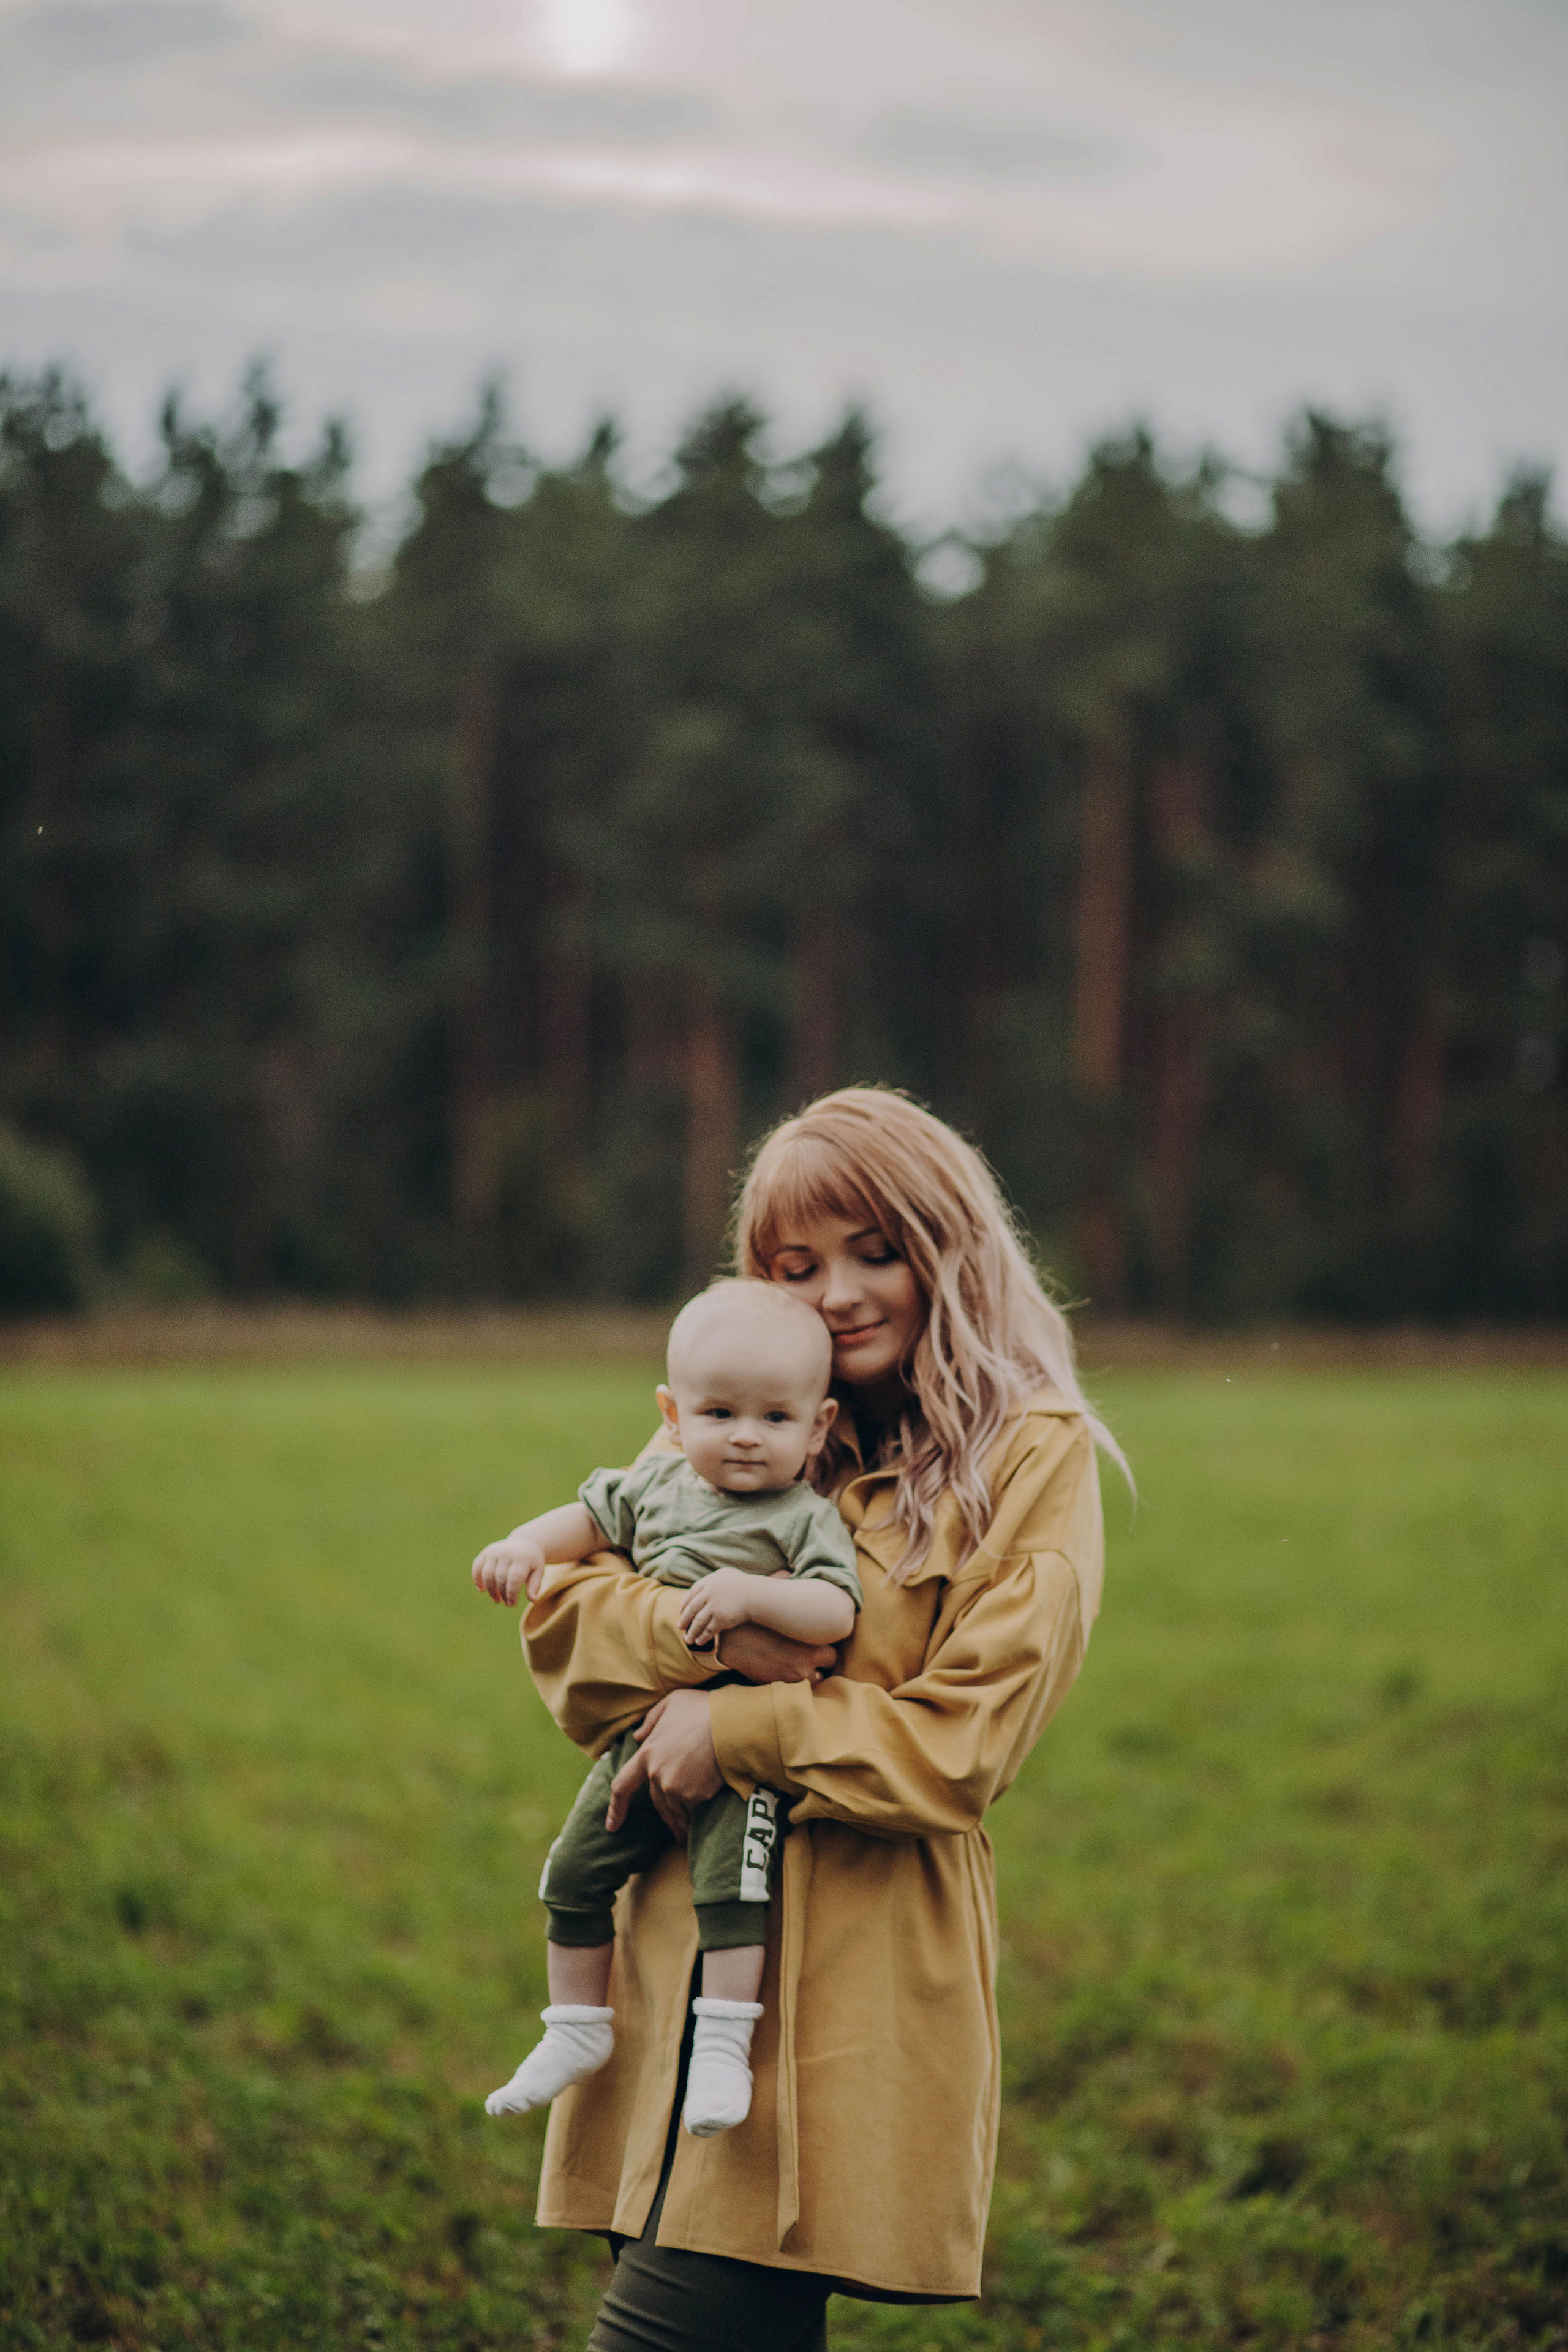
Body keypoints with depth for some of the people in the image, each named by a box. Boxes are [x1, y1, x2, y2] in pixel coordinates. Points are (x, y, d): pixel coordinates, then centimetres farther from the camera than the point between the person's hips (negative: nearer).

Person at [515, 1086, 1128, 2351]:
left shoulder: (1034, 1459, -2)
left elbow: (959, 1745, -9)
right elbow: (560, 1614, 7)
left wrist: (736, 1731, -12)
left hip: (861, 1989, -5)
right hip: (687, 1950, 5)